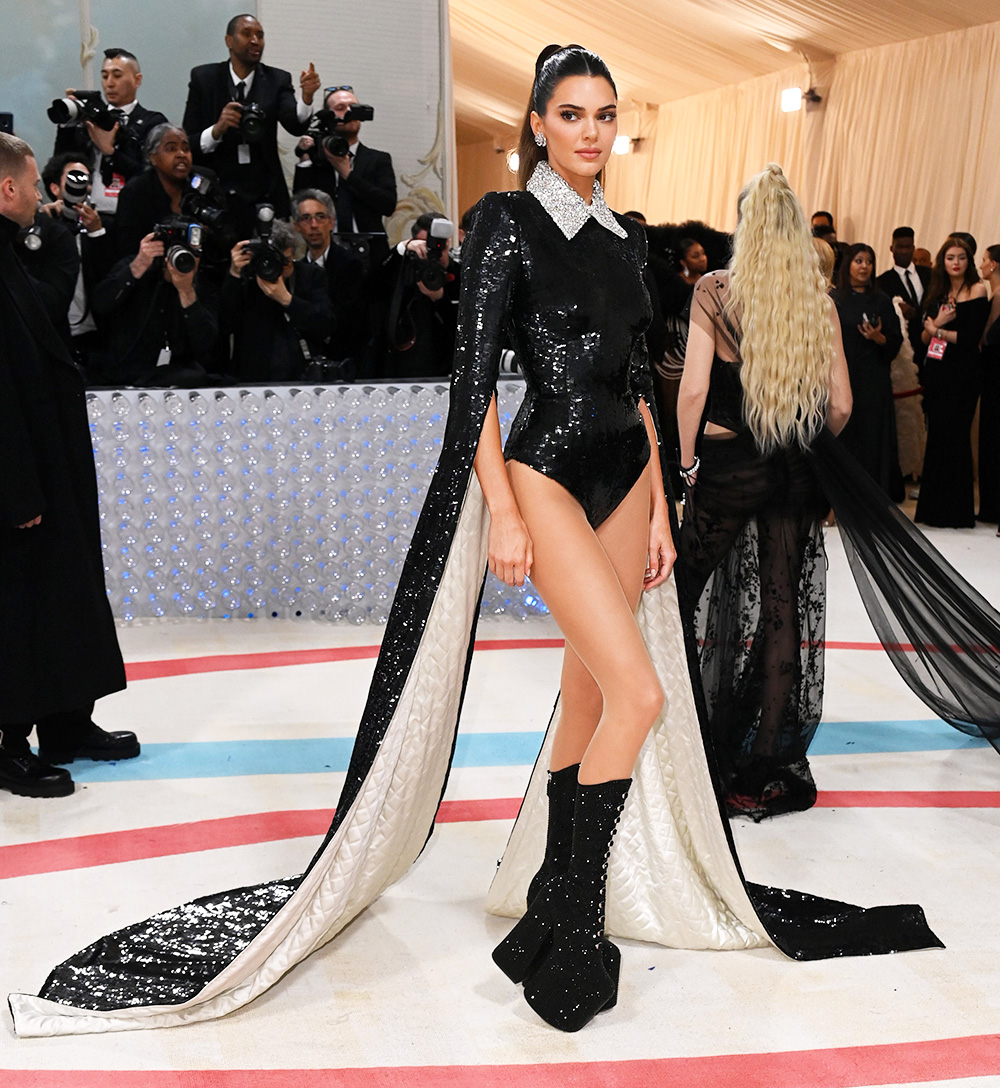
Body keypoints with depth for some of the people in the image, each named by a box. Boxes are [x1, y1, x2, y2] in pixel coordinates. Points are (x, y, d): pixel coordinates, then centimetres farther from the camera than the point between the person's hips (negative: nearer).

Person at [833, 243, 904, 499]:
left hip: (874, 381, 1)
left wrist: (879, 338, -13)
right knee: (844, 436, 0)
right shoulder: (834, 299, 4)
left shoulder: (882, 301, 8)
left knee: (873, 436, 0)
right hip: (843, 377, -1)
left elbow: (896, 342, 7)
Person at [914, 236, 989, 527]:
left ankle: (958, 511, 5)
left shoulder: (976, 290, -5)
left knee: (954, 435, -3)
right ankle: (934, 507, 15)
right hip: (936, 371, 6)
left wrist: (939, 331, -4)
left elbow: (972, 337, -13)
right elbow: (925, 337, 9)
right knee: (936, 435, 7)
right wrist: (936, 324, -10)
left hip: (962, 373, -5)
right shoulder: (937, 293, 13)